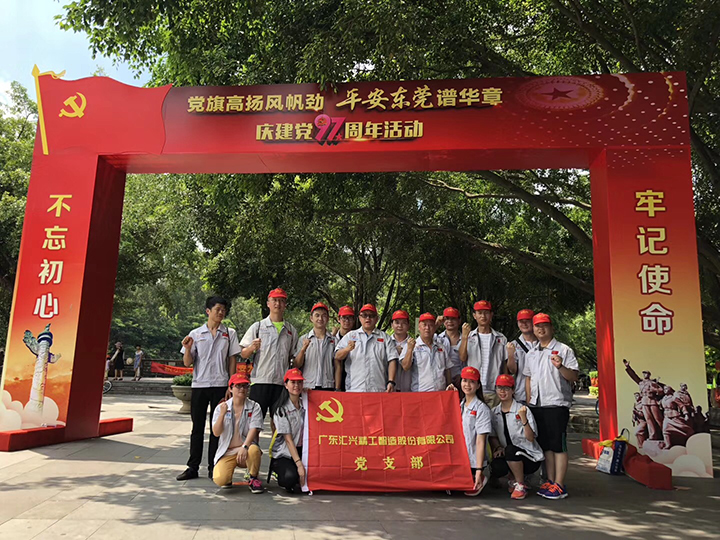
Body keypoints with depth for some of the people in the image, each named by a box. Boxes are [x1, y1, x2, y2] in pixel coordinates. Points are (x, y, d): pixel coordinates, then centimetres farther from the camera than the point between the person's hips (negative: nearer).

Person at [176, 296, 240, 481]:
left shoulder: (230, 333, 5)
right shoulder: (196, 334, 5)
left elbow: (232, 361, 5)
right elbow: (187, 363, 4)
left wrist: (231, 386, -1)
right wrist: (187, 348, -16)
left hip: (220, 385, 0)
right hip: (199, 384, 1)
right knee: (197, 427, 7)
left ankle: (213, 467, 13)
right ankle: (193, 467, 16)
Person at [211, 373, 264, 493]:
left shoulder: (254, 407, 0)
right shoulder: (221, 407, 3)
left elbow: (254, 429, -14)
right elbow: (216, 433, -5)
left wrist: (245, 447, -31)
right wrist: (222, 414, -20)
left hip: (246, 449, 0)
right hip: (227, 452, 1)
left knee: (254, 449, -37)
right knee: (219, 480, -26)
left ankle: (253, 480, -7)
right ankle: (228, 476, 14)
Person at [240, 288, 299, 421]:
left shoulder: (291, 330, 14)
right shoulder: (257, 327, 7)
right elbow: (243, 354, 3)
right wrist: (252, 348, -16)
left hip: (282, 382, 2)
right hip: (260, 381, -2)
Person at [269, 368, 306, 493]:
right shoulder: (281, 409, -11)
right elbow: (288, 439, -16)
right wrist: (299, 464, -23)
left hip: (301, 450, 5)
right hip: (282, 454, -5)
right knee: (290, 476, -32)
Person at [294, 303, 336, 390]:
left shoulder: (334, 340, 9)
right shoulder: (303, 340, 8)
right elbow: (297, 365, 3)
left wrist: (337, 388, 2)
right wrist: (303, 349, -14)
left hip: (328, 386, 0)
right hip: (307, 387, 0)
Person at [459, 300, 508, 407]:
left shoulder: (501, 339, 11)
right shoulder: (469, 337, 11)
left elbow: (506, 365, 11)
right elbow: (462, 358, -5)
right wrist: (465, 337, -16)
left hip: (494, 391, 1)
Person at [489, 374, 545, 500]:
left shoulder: (523, 410, -10)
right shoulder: (494, 412, 6)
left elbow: (530, 438, -17)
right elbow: (492, 437, 12)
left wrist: (523, 418, -31)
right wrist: (497, 448, -8)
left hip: (530, 457, -4)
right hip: (510, 456, 4)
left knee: (510, 450, -35)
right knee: (495, 468, -28)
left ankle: (521, 485, -9)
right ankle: (514, 479, 9)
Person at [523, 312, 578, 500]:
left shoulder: (563, 350, -3)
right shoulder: (531, 354, 16)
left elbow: (574, 377, -8)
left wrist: (560, 366, -26)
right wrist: (528, 402, 13)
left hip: (557, 404, -6)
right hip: (536, 405, 6)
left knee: (559, 445, -2)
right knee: (545, 445, 11)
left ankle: (559, 485, 4)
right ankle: (550, 482, 19)